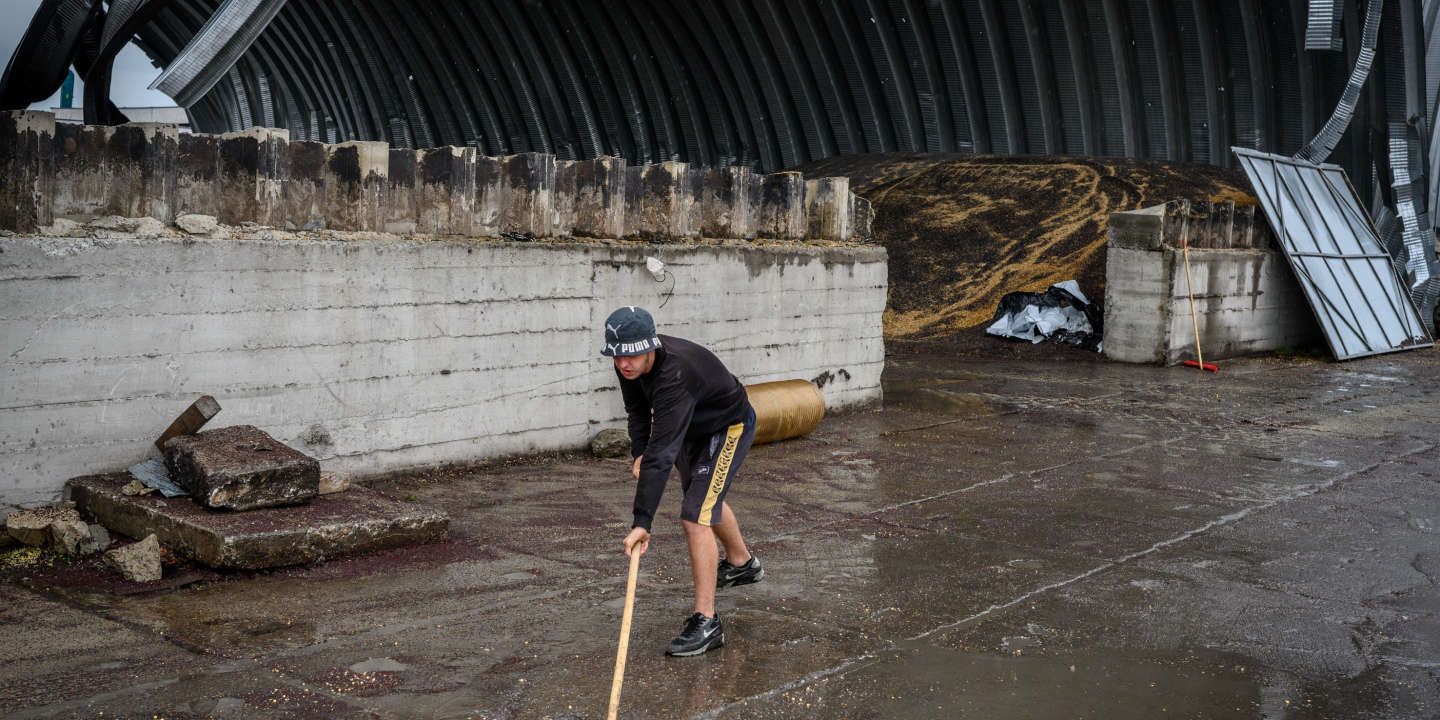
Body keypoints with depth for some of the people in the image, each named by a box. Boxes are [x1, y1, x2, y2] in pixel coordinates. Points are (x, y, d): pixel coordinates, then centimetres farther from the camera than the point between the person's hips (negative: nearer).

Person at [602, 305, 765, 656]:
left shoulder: (674, 374, -43)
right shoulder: (629, 364, -18)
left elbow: (662, 454, -49)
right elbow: (638, 410, 3)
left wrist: (642, 521, -52)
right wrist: (639, 452, -15)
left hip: (729, 428, -9)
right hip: (695, 427, 9)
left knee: (695, 517, -21)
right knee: (706, 497, 29)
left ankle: (706, 621, -16)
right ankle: (741, 563, 56)